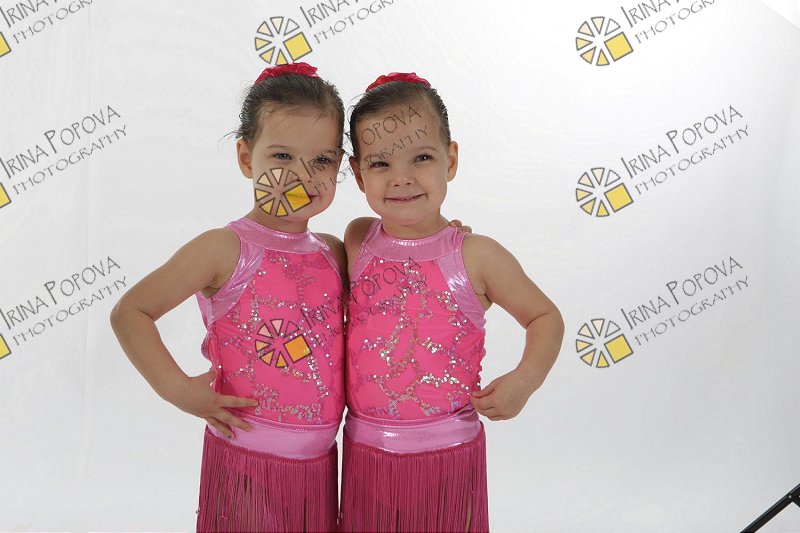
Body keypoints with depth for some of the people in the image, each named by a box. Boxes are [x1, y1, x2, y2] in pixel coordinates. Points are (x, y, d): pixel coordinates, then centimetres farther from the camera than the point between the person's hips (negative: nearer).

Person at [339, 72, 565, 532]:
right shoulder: (356, 242, -3)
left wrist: (524, 380, -14)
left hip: (448, 456, -2)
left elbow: (545, 316, 1)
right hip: (366, 452, 3)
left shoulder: (476, 256, -11)